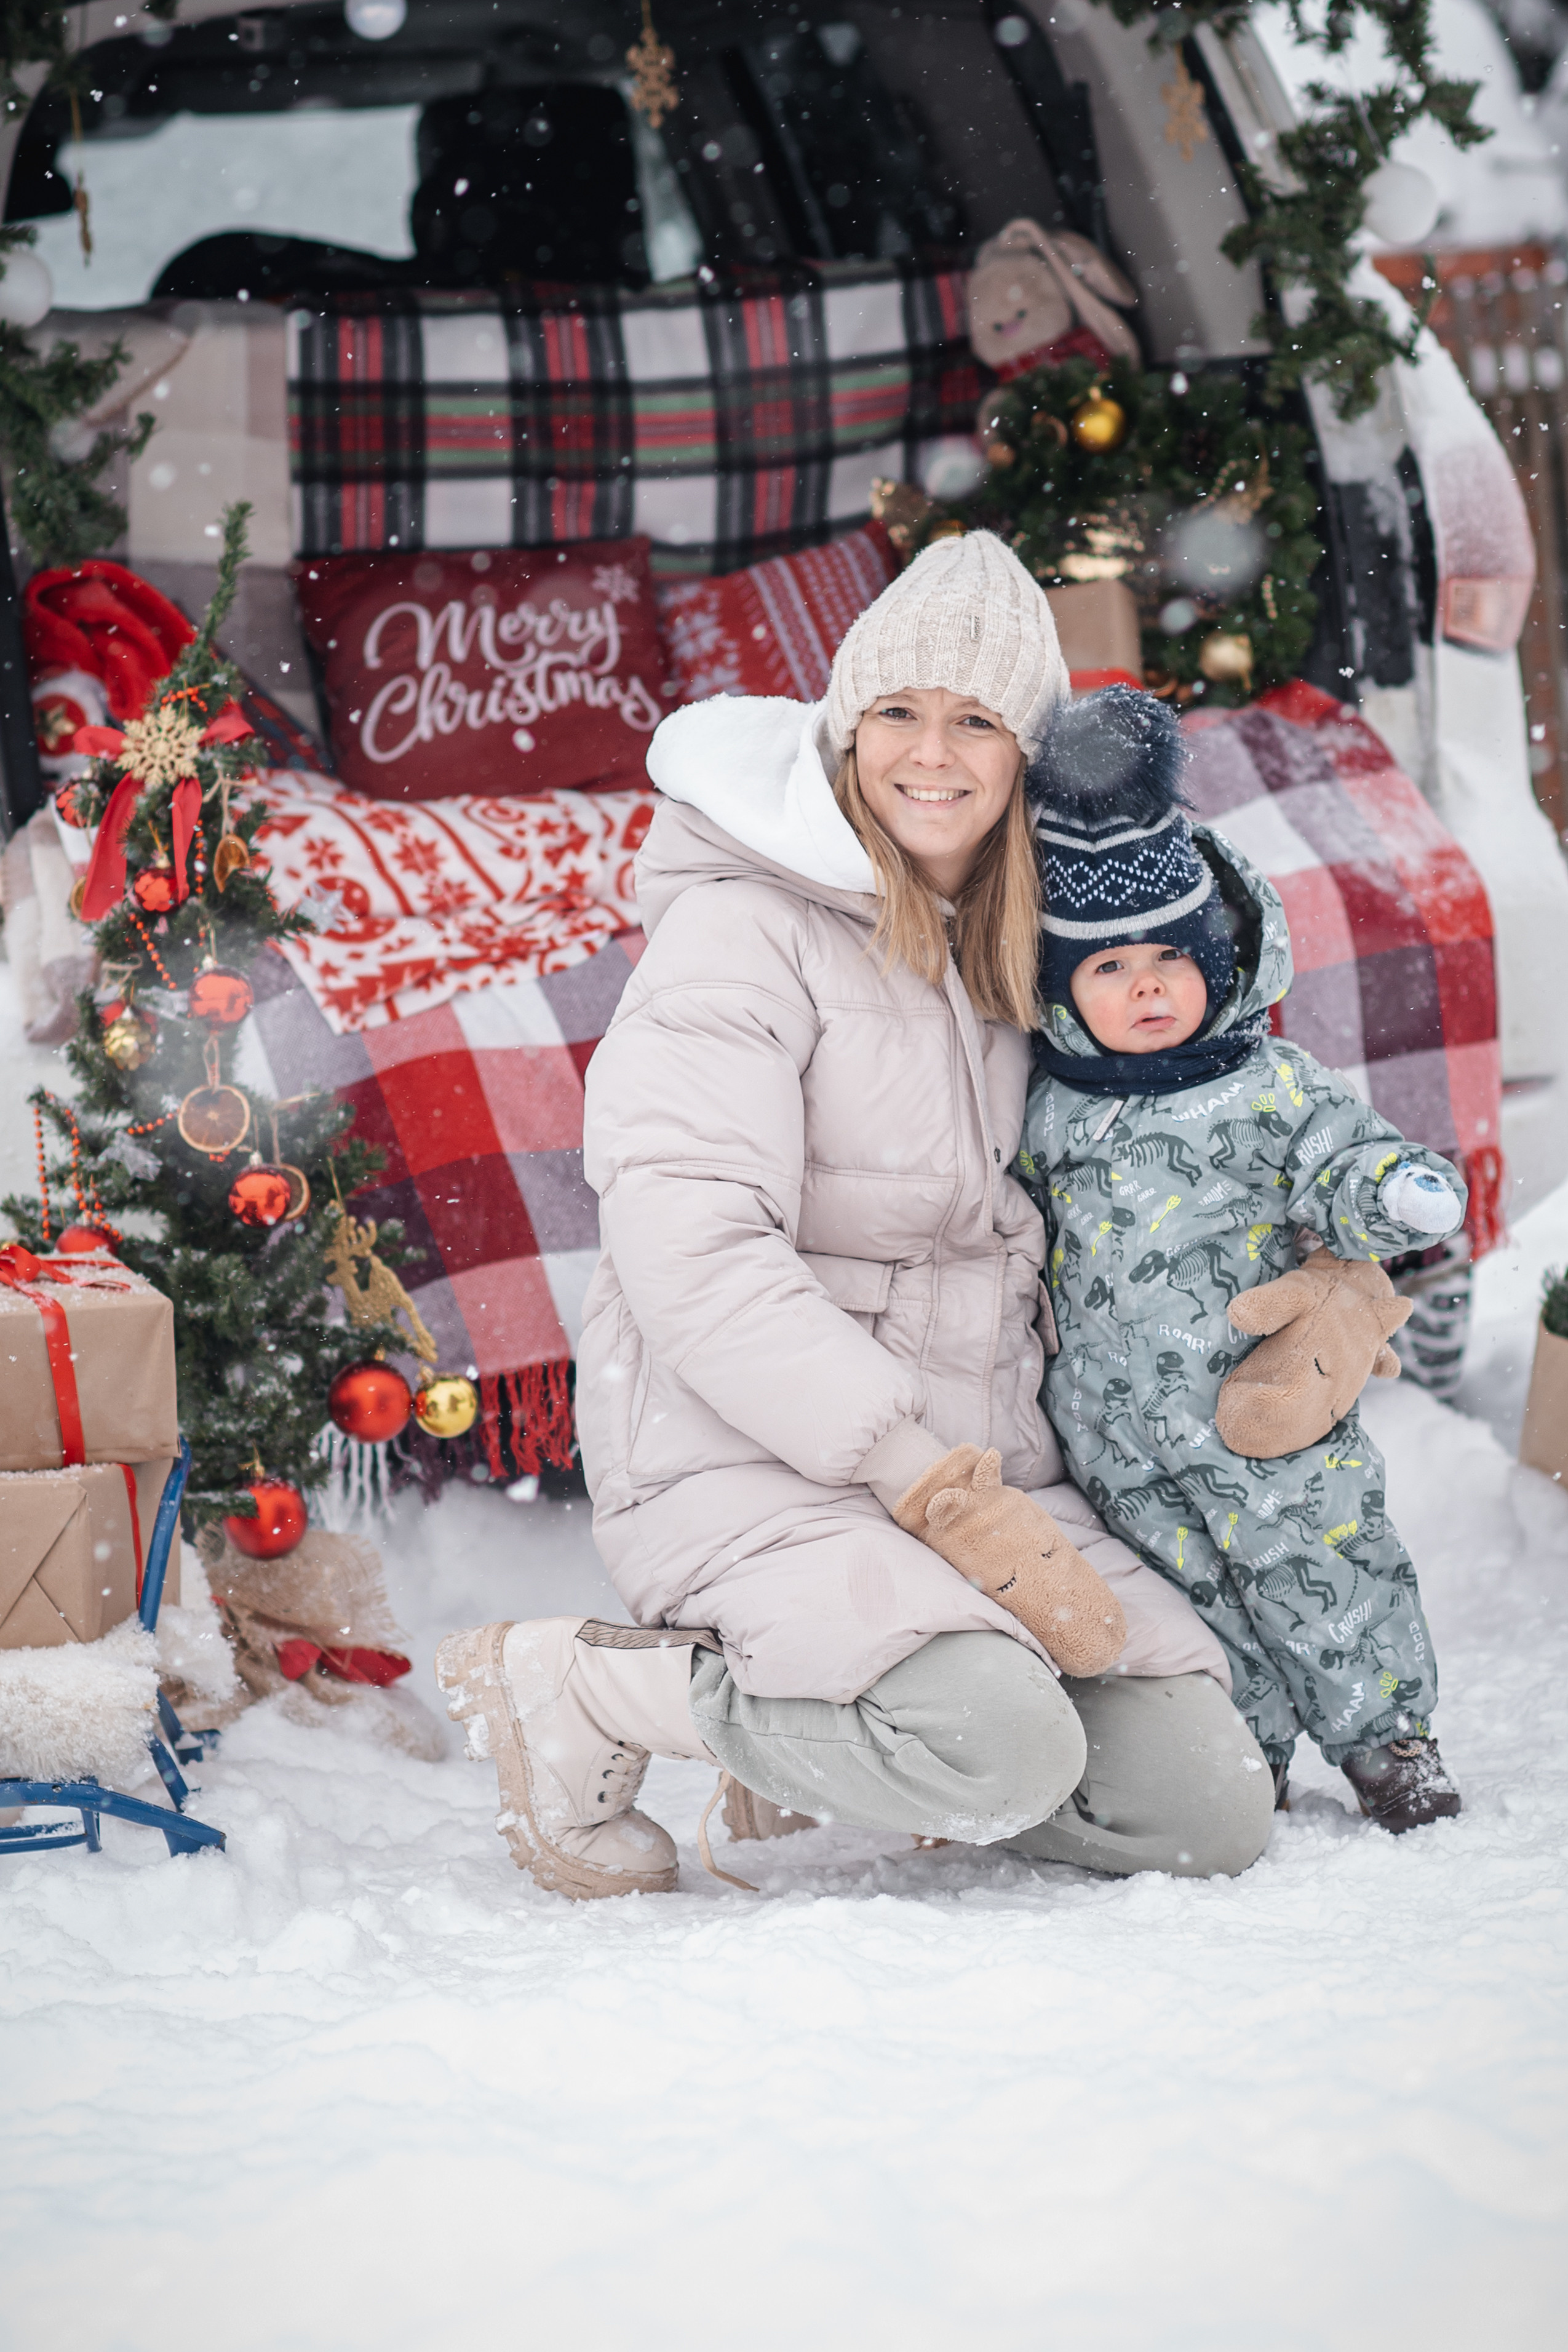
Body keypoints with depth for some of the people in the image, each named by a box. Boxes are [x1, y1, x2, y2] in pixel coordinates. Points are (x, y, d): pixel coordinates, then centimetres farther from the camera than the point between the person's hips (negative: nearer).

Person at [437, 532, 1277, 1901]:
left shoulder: (1012, 958, 15)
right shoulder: (748, 928, -9)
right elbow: (694, 1253, -20)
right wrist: (944, 1496, -23)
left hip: (976, 1464, 7)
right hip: (741, 1462, -7)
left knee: (1212, 1811, -7)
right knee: (1007, 1751, -32)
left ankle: (827, 1734, 15)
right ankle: (573, 1688, -10)